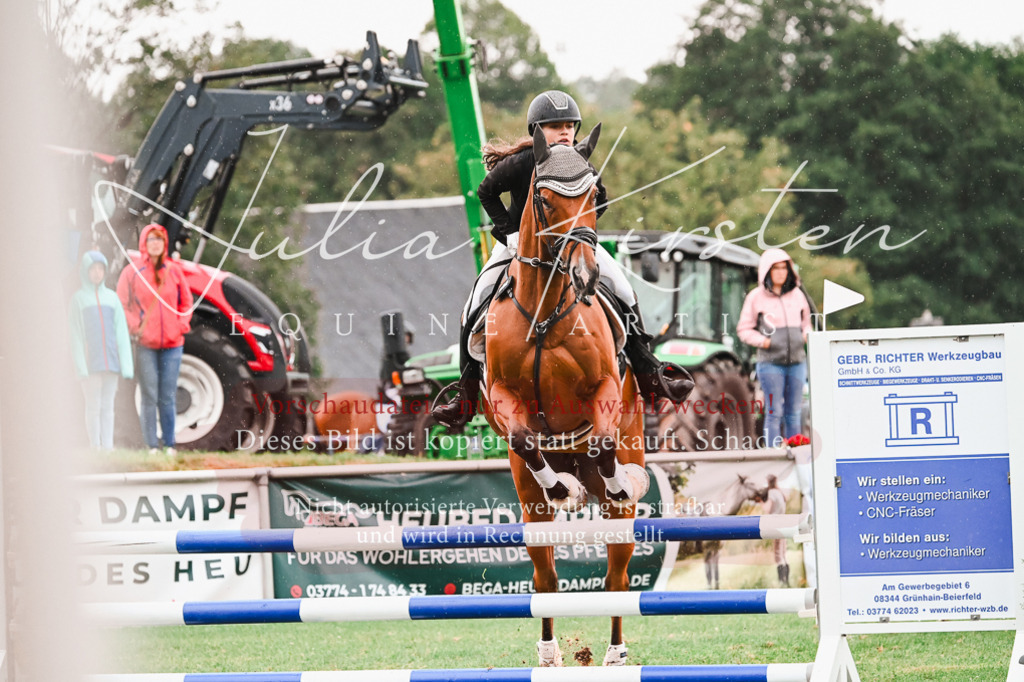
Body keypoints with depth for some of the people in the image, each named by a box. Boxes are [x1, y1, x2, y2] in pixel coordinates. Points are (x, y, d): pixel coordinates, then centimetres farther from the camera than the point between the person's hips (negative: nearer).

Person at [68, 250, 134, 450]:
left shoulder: (112, 298, 12)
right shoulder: (78, 299, 4)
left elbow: (121, 331, 9)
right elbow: (75, 334, -1)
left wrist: (126, 363, 1)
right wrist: (81, 366, -10)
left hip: (110, 361, 3)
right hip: (90, 361, -3)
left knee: (108, 406, 3)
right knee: (93, 406, -3)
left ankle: (108, 447, 3)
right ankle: (96, 447, -1)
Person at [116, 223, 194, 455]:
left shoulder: (174, 270, 8)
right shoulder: (132, 272, 1)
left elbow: (186, 302, 17)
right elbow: (122, 304, 2)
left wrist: (182, 324, 3)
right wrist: (135, 328, -8)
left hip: (172, 342, 2)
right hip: (145, 344, -2)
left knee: (168, 397, 3)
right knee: (150, 397, -3)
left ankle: (170, 445, 8)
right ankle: (152, 446, 0)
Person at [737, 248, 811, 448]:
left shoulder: (797, 295, 11)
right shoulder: (756, 297, 0)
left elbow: (806, 322, 23)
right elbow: (744, 329, 3)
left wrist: (806, 334, 2)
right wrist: (762, 341, -12)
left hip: (796, 362, 4)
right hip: (771, 363, -4)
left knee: (794, 412, 8)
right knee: (774, 411, -7)